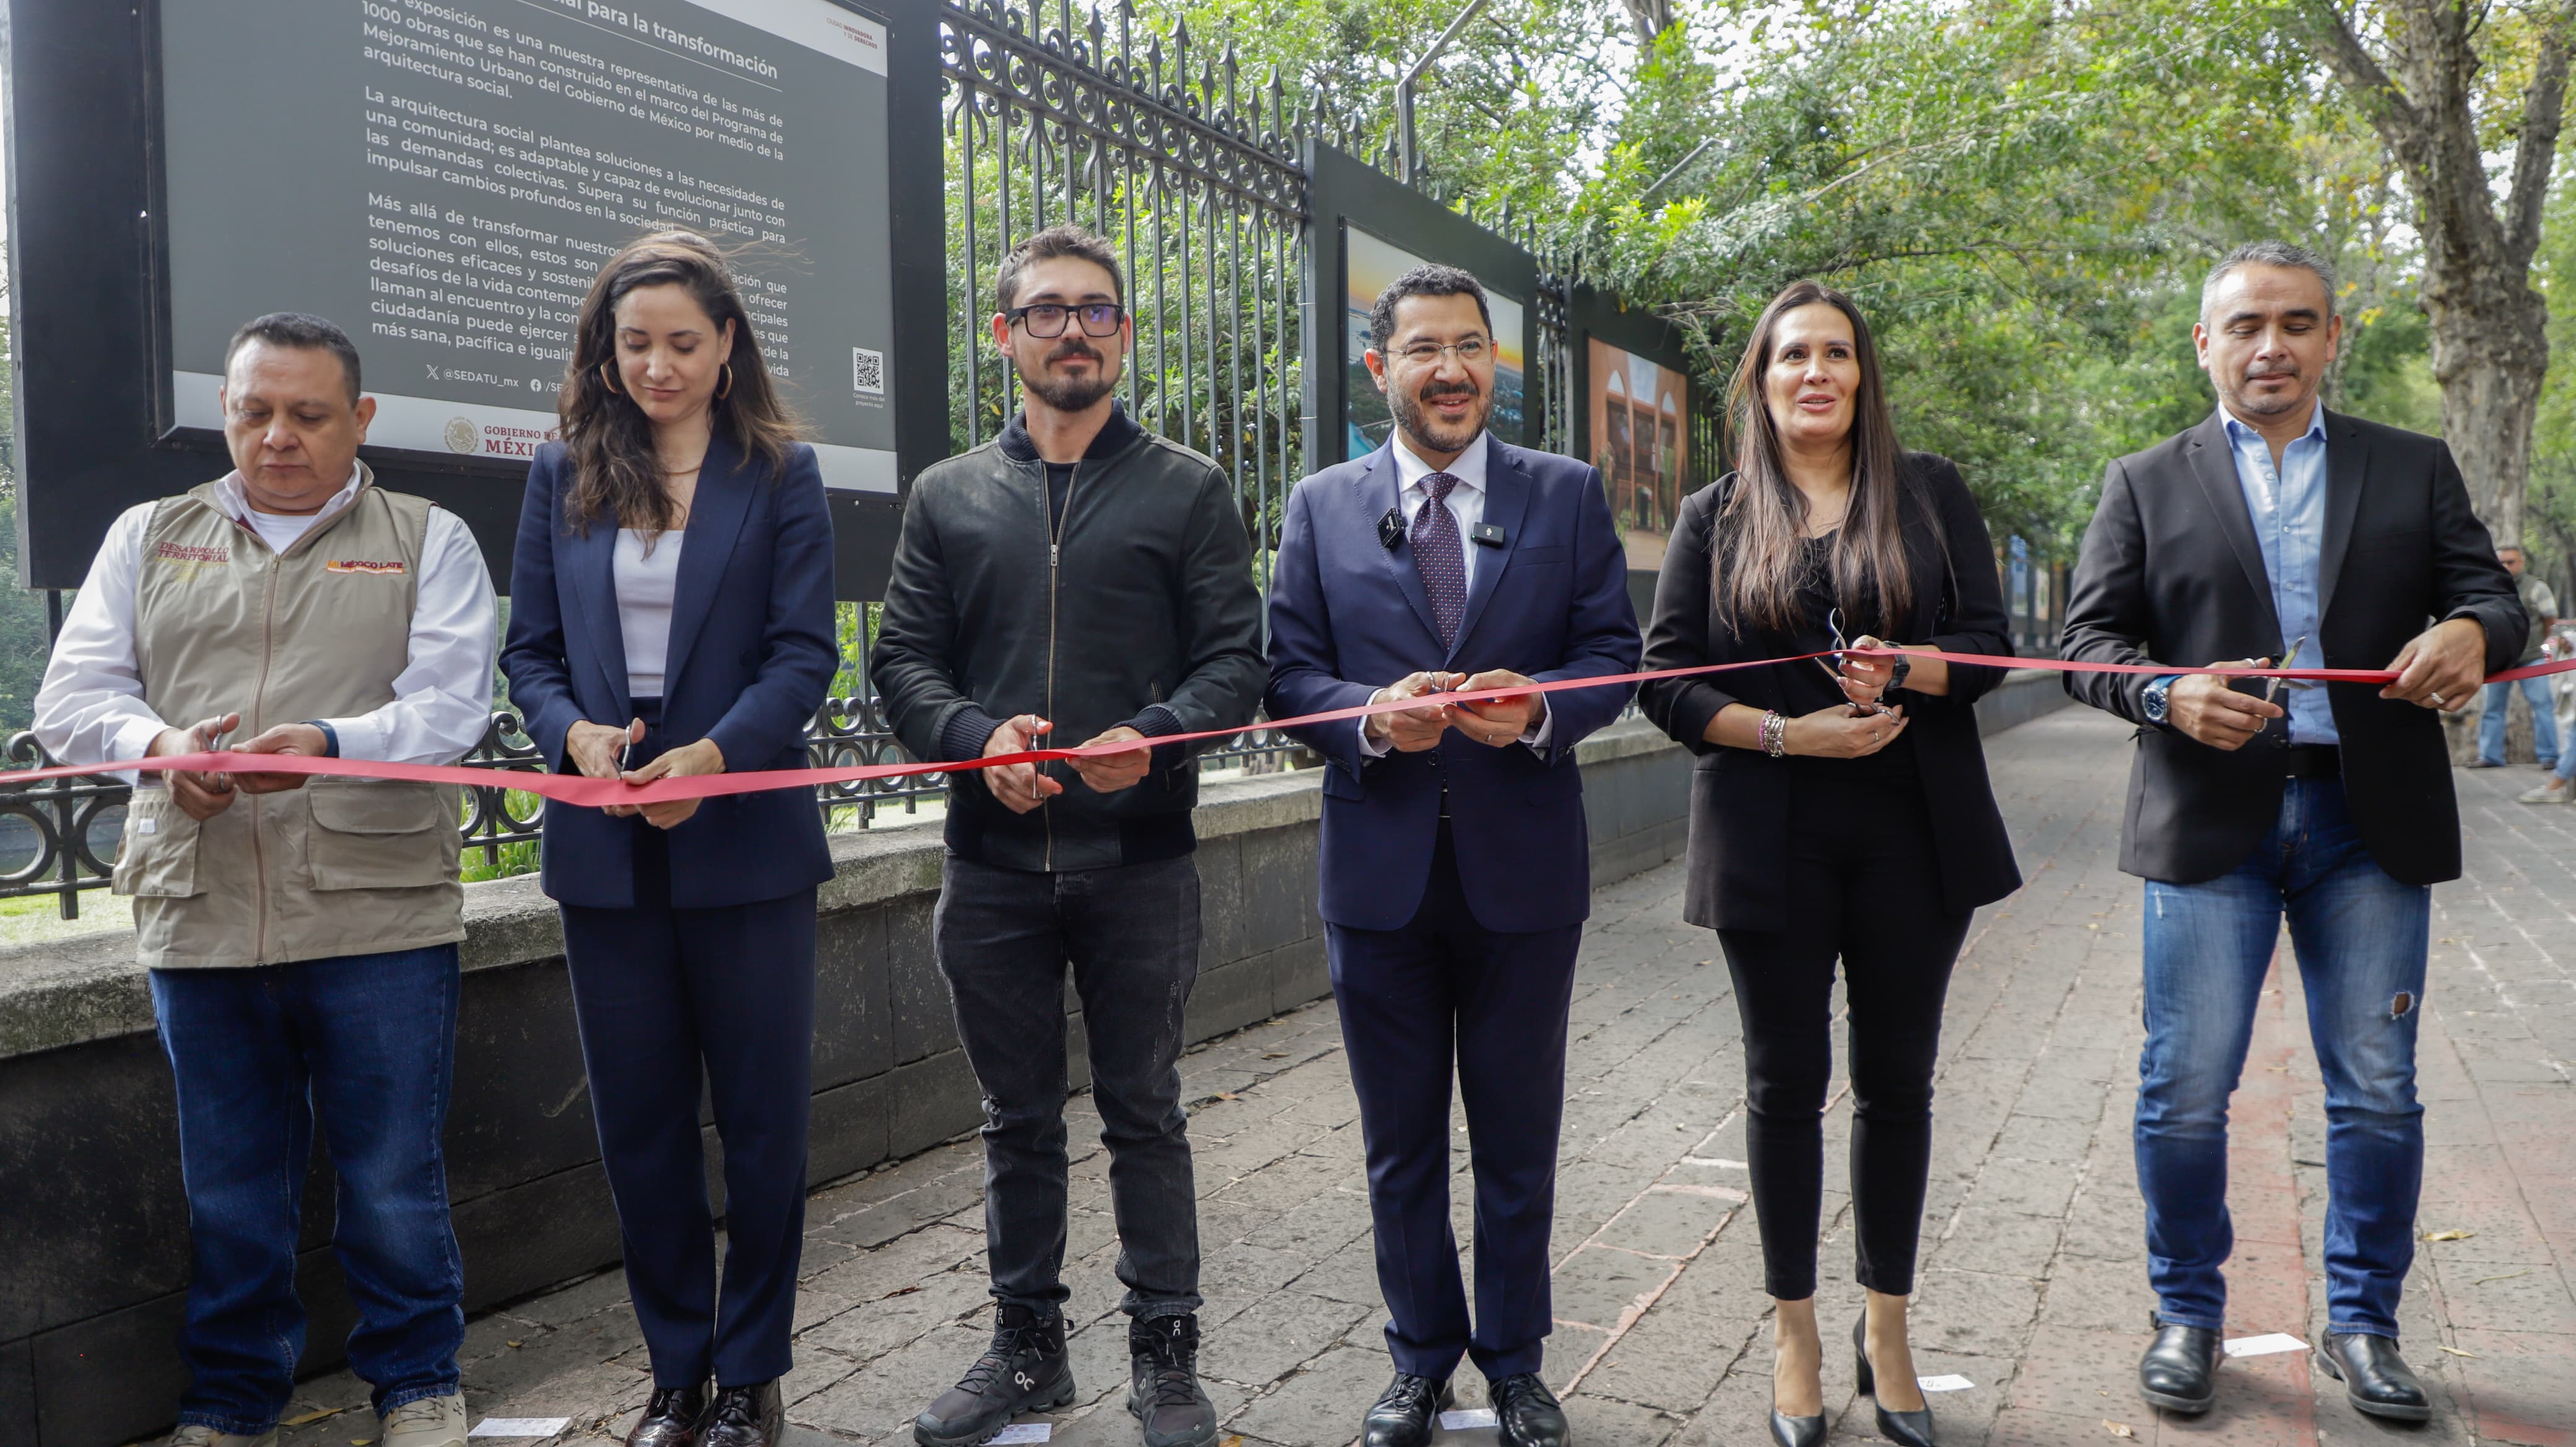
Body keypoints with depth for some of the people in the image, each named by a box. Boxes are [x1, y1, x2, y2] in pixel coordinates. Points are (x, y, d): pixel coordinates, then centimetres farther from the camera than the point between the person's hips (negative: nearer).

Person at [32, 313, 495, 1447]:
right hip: (199, 917, 3)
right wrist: (159, 742, -14)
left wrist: (331, 743, -24)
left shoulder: (427, 542, 8)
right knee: (229, 1189, 11)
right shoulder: (149, 538, 16)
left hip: (377, 916, -2)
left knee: (394, 1182, 4)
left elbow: (452, 704, -5)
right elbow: (72, 694, 8)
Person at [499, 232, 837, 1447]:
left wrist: (715, 754, -21)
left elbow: (804, 653, -5)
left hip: (744, 840, -2)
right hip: (605, 846, 3)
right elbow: (529, 649, 8)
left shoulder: (778, 472, 2)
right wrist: (573, 733, -13)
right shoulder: (564, 475, 10)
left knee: (762, 1118, 5)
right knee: (638, 1122, 9)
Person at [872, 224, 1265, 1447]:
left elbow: (1236, 656, -1)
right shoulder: (948, 497, 10)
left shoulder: (1187, 489, 5)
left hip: (1140, 856, -2)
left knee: (1144, 1113, 7)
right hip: (993, 862, 2)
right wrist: (976, 736, -14)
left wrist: (1153, 738, -20)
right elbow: (903, 659, 6)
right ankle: (1027, 1345, 28)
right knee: (1018, 1116, 13)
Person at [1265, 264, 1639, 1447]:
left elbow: (1613, 651, 1)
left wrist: (1540, 708, -19)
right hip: (1379, 869, 1)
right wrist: (1372, 718, -18)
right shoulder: (1321, 507, 5)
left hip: (1523, 866, 0)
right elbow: (1288, 671, 2)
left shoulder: (1567, 494, 4)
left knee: (1518, 1138, 12)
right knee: (1400, 1143, 13)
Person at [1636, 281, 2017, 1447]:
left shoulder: (1930, 494, 8)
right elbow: (1665, 679, 0)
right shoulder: (1715, 517, 6)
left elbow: (1988, 642, 2)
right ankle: (1795, 1334, 21)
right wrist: (1788, 732, -13)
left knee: (1896, 1081, 8)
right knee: (1786, 1082, 7)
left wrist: (1908, 670, -19)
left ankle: (1886, 1328, 24)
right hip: (1773, 845, -1)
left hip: (1915, 836, 1)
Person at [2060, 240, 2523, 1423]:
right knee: (2184, 1091, 2)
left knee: (2377, 1091, 7)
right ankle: (2188, 1315, 19)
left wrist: (2471, 633, -19)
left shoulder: (2414, 469, 14)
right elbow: (2088, 639, 3)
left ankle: (2361, 1324, 23)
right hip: (2210, 822, -1)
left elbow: (2492, 597, 6)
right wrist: (2169, 696, -17)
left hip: (2371, 822, 2)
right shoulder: (2146, 483, 10)